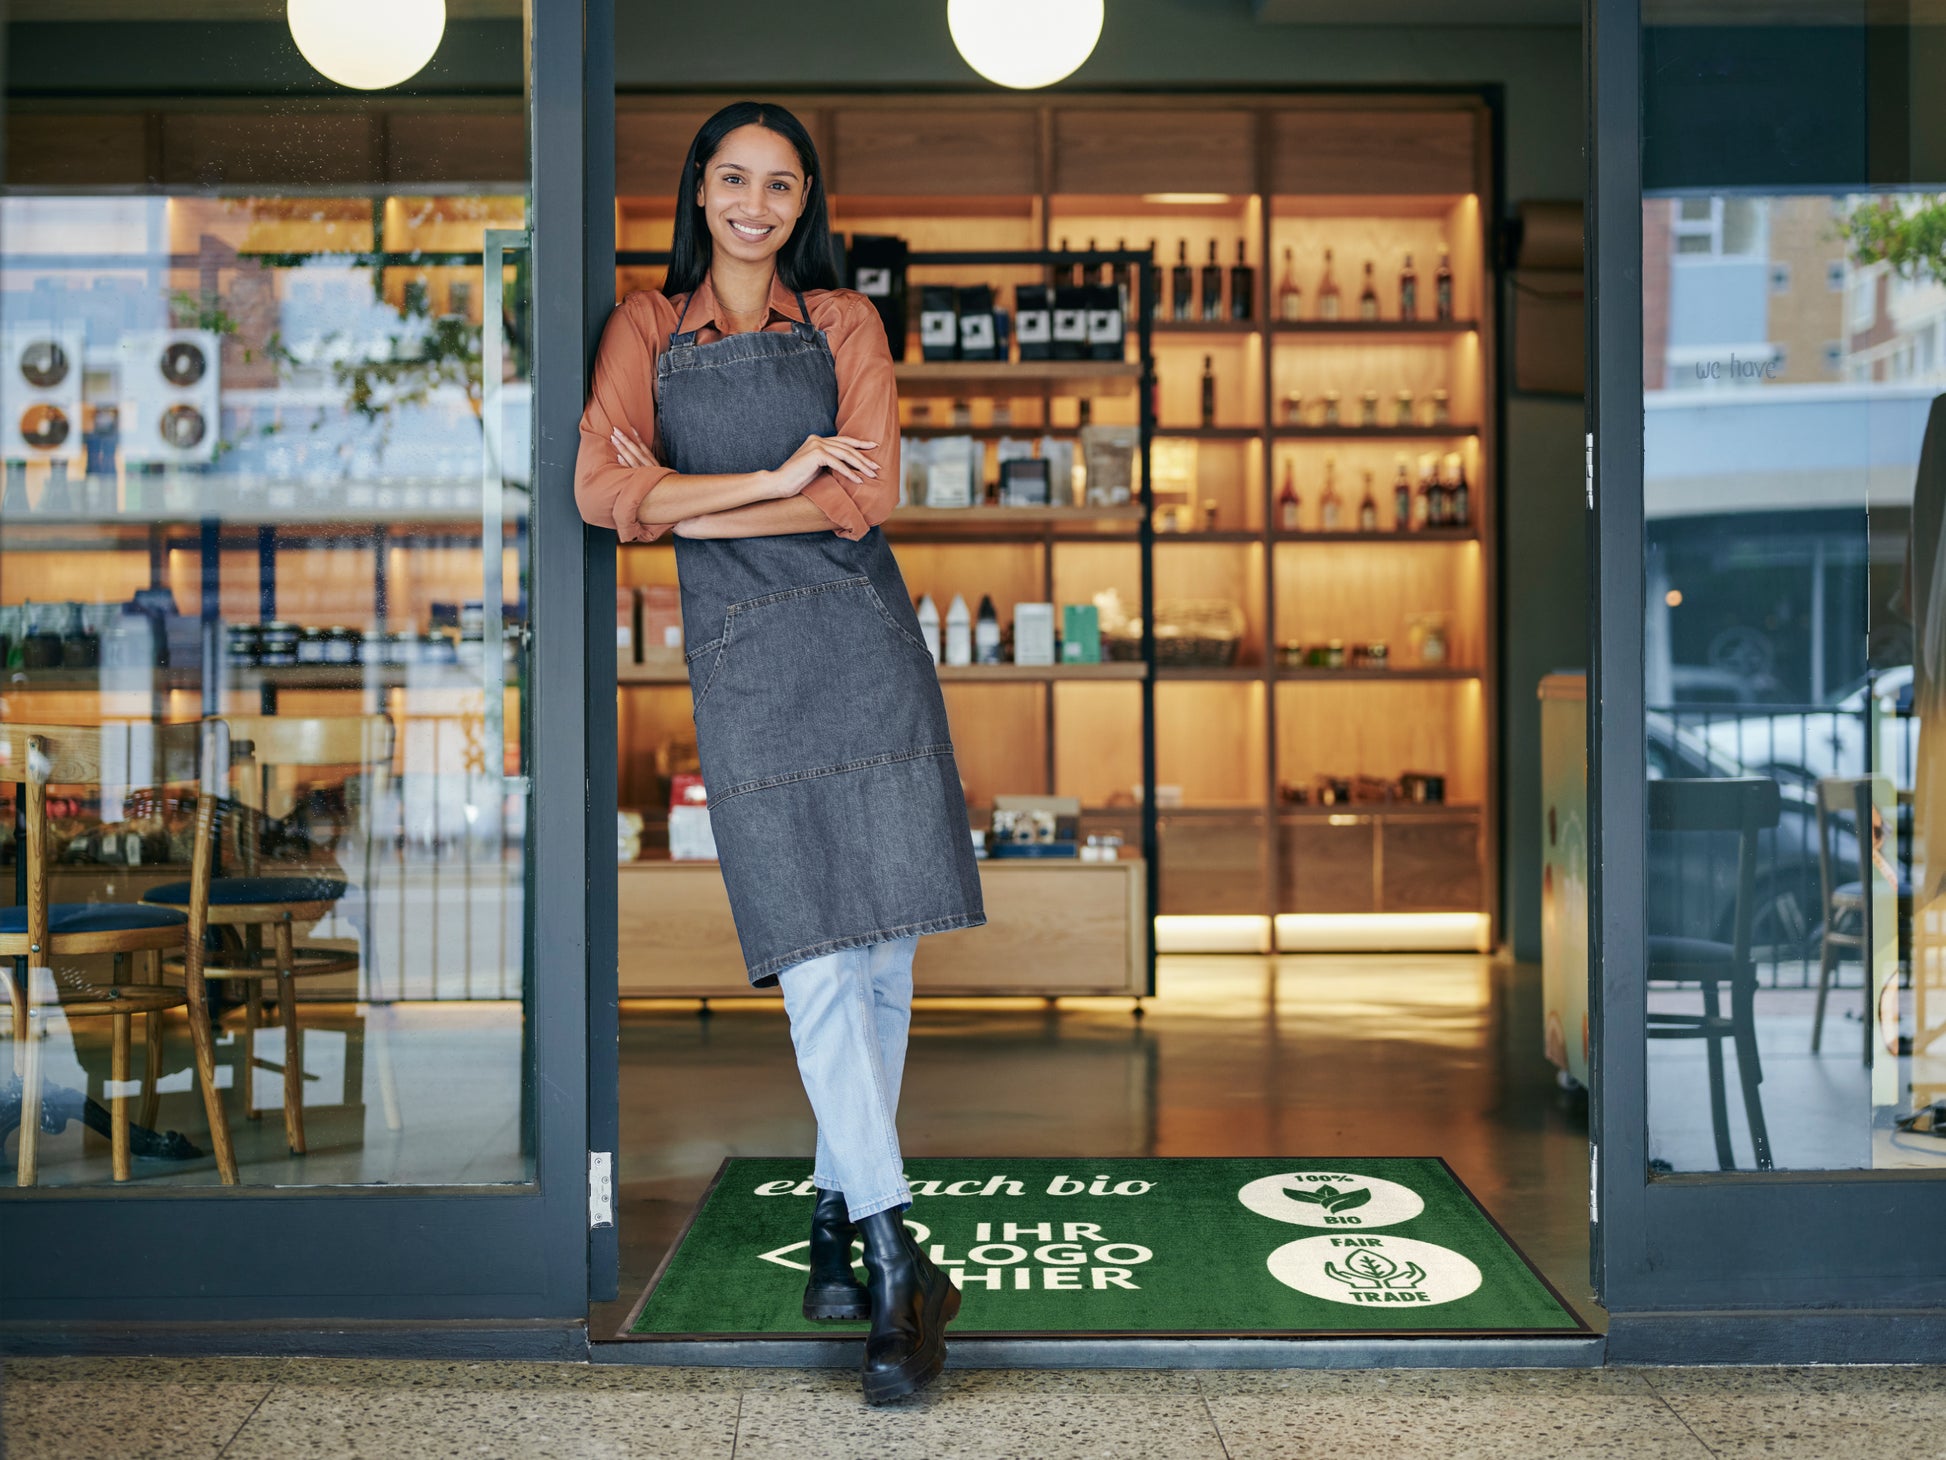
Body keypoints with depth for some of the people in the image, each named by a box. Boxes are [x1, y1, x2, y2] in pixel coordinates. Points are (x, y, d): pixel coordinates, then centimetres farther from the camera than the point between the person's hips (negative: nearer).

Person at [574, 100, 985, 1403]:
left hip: (867, 650, 2)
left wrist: (684, 506, -6)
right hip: (743, 664, -1)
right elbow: (603, 488, -5)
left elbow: (864, 497, -4)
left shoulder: (845, 322, 11)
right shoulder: (647, 329, 11)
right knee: (818, 967, -9)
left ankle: (836, 1209, 19)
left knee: (886, 957, 1)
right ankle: (898, 1262, -9)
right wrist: (772, 478, -10)